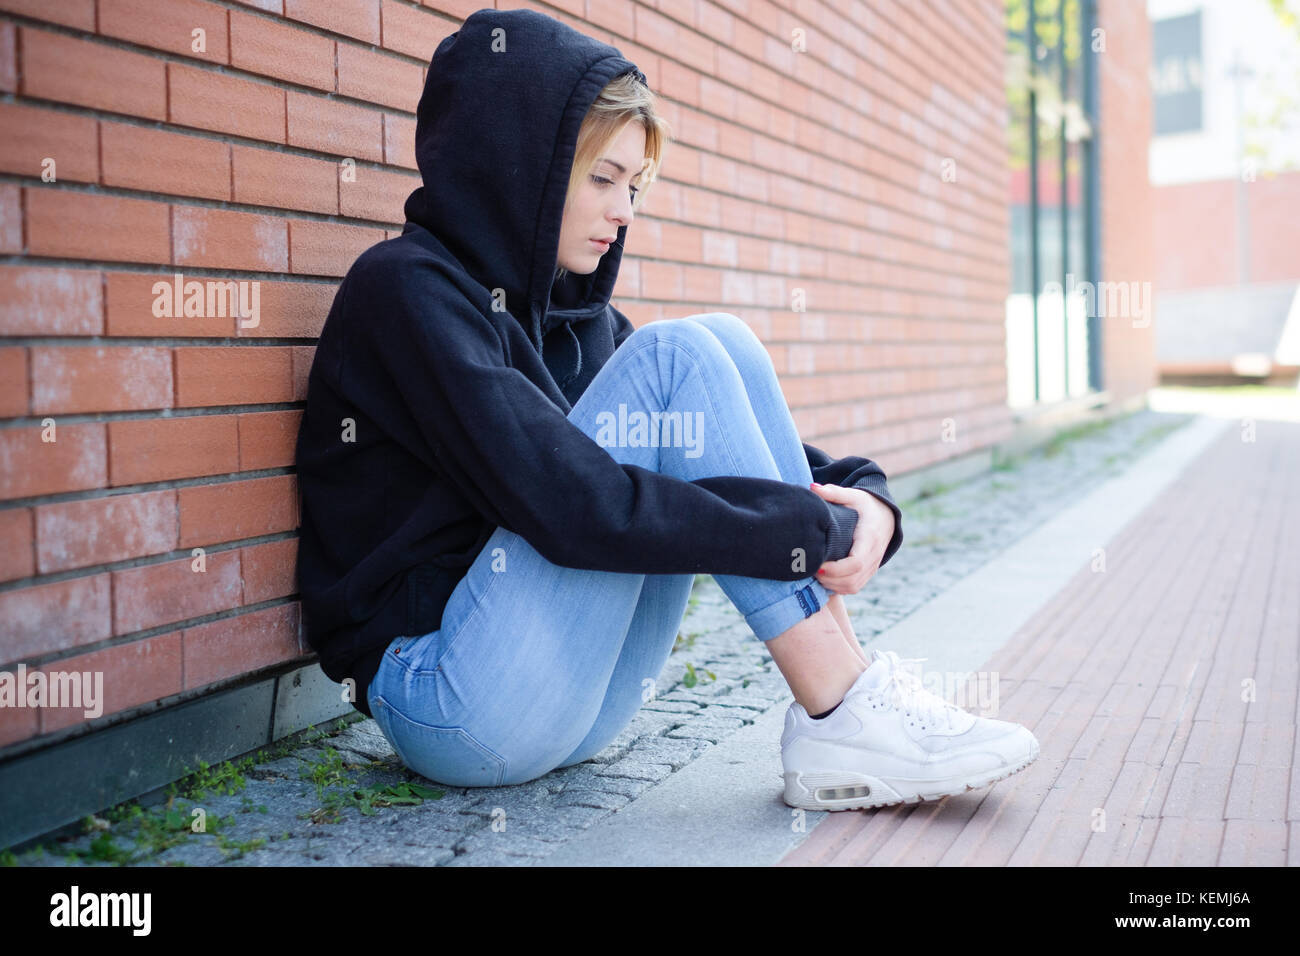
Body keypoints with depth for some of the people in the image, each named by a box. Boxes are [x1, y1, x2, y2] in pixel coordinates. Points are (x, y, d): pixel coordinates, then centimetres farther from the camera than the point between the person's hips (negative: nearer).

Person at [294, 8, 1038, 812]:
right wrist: (814, 531, -21)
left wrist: (863, 495, -11)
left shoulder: (576, 313, 13)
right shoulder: (407, 290, -12)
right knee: (676, 360, -18)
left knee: (723, 344, -6)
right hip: (451, 706, -7)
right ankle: (843, 718, -16)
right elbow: (573, 509, -25)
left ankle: (850, 708, -13)